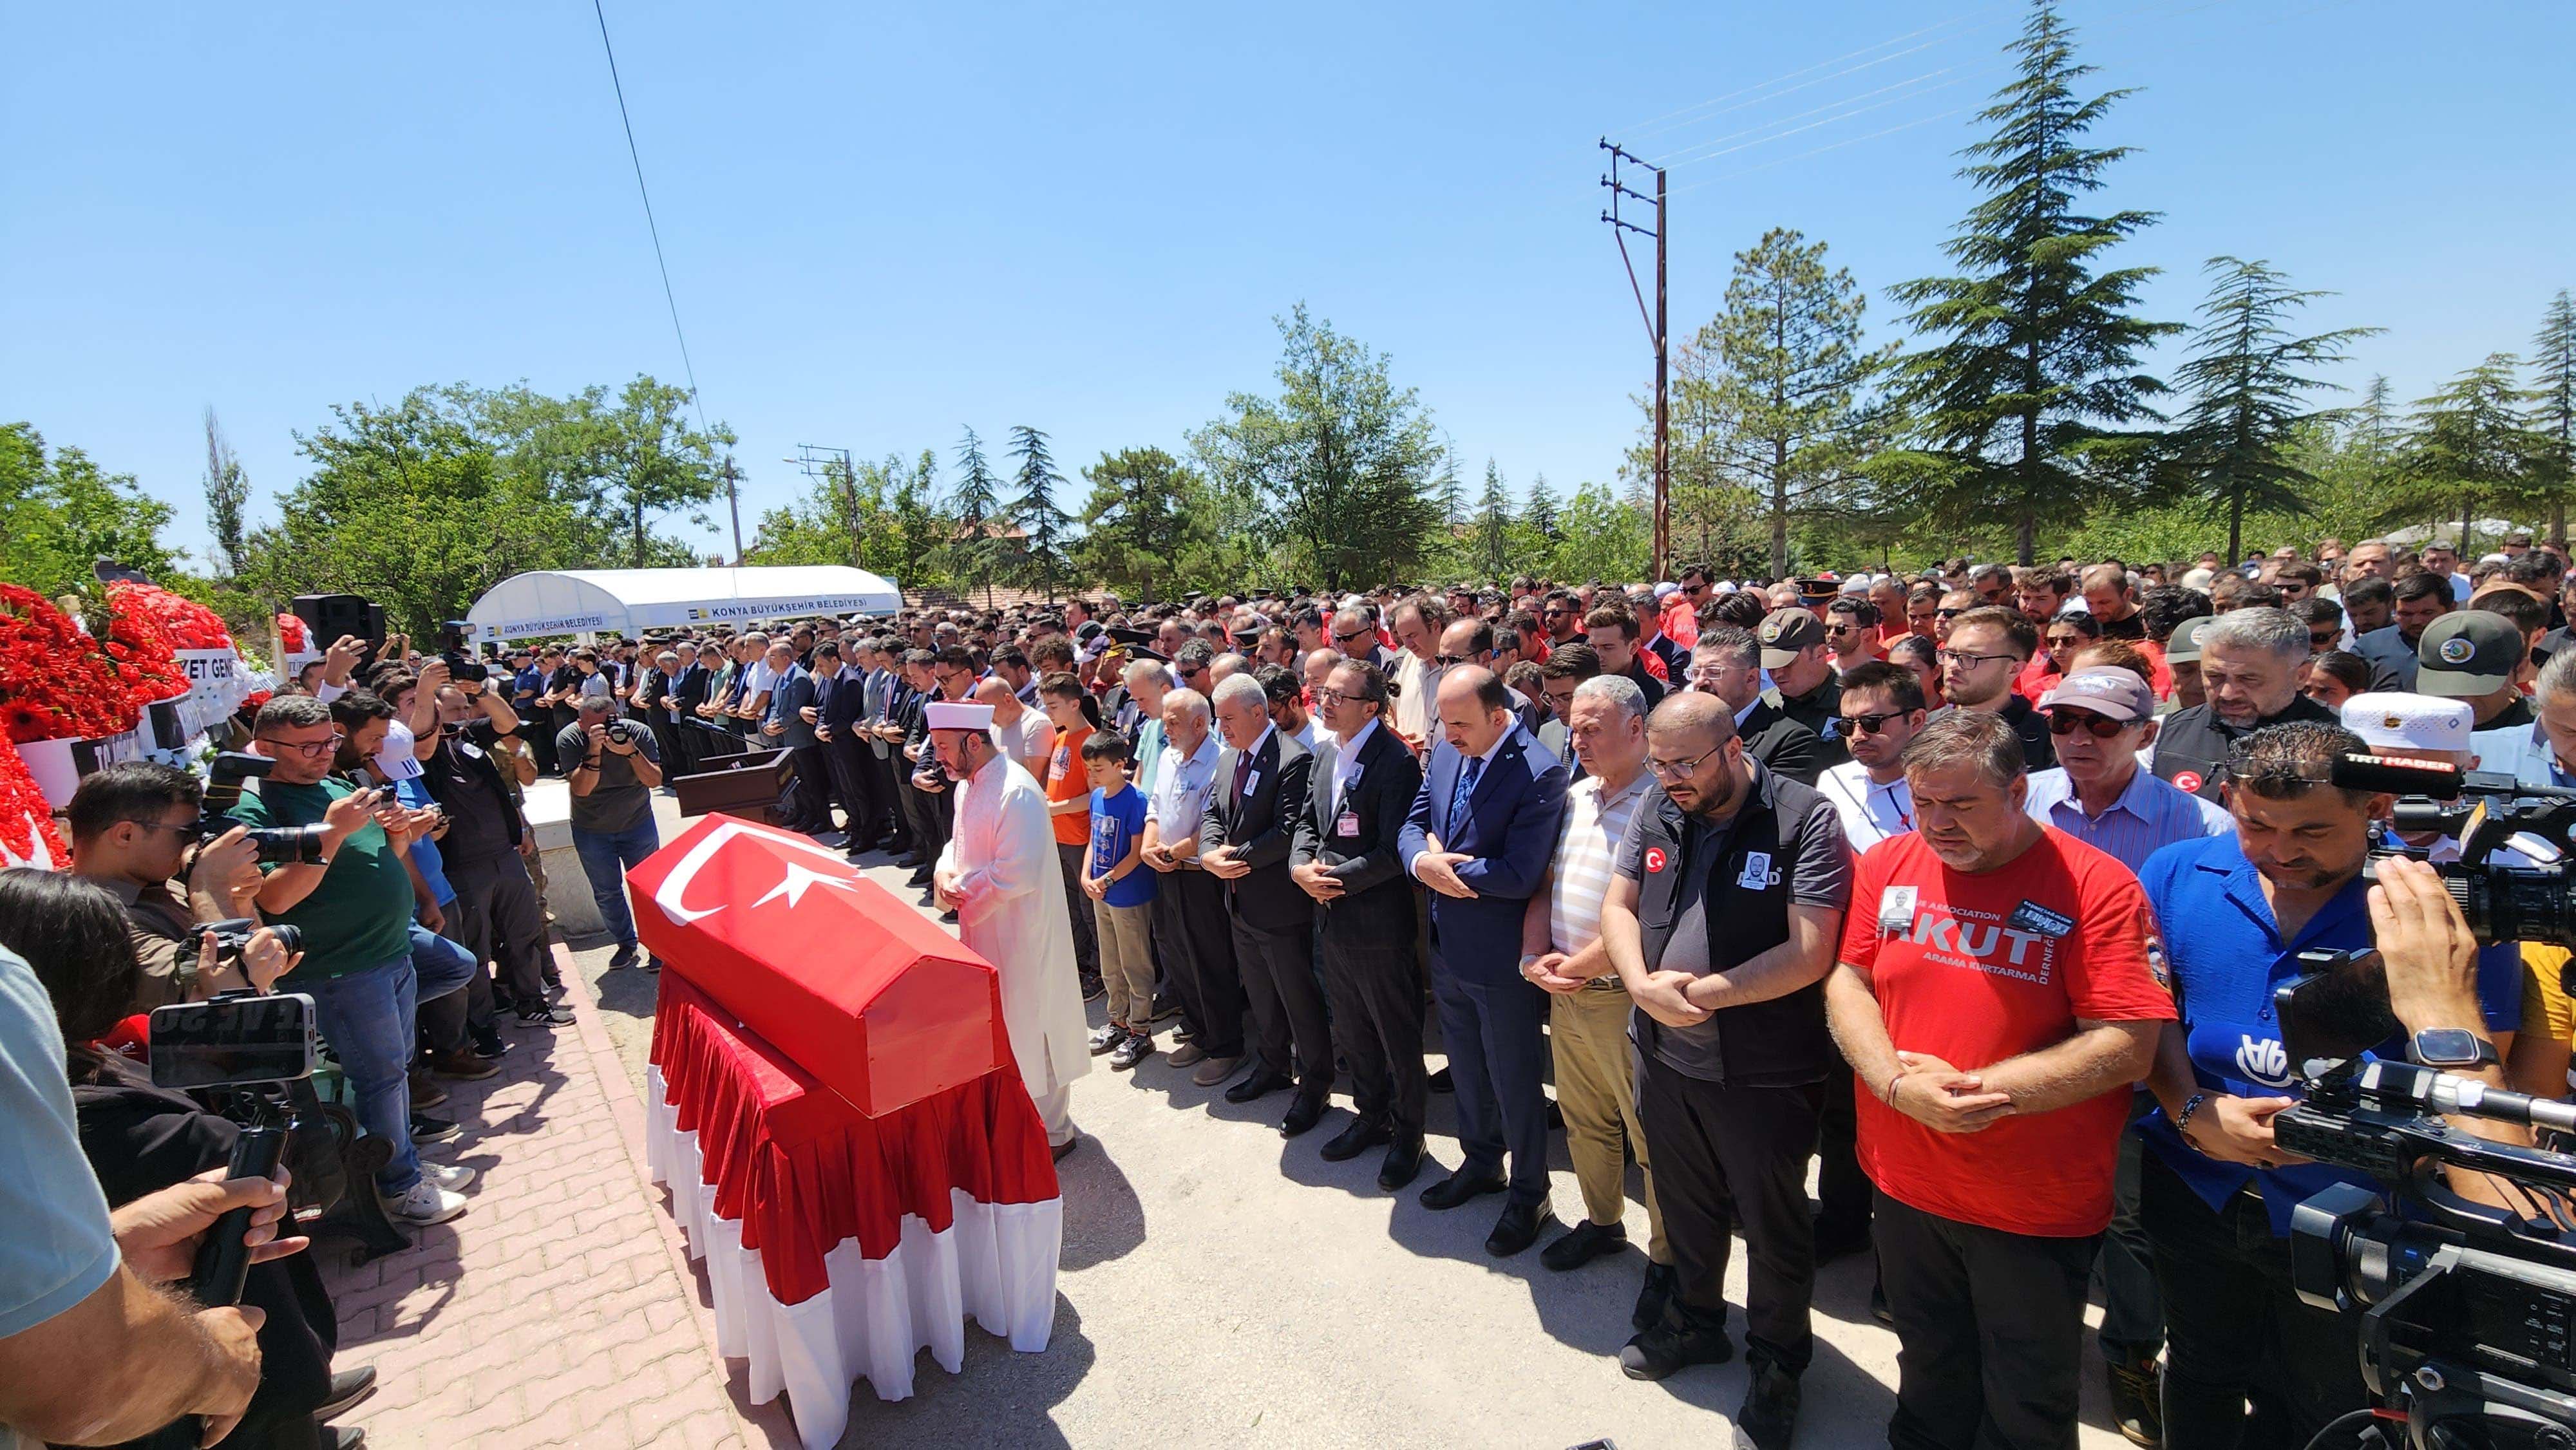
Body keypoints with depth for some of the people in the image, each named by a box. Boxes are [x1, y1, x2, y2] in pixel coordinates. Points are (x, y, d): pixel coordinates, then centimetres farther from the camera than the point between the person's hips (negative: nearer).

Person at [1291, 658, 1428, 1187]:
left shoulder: (1395, 761, -19)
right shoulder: (1326, 752, 7)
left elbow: (1394, 850, -23)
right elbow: (1308, 821, 12)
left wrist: (1339, 878, -19)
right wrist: (1301, 866, -6)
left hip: (1377, 921, -8)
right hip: (1331, 918, 8)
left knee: (1398, 1035, 10)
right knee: (1352, 1031, 22)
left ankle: (1407, 1131, 29)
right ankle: (1370, 1115, 41)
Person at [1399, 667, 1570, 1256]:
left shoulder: (1539, 775, -24)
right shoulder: (1446, 750, -1)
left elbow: (1520, 875, -28)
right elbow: (1414, 821, 6)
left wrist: (1445, 864, -17)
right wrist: (1423, 862, -17)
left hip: (1501, 958, -7)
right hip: (1447, 944, 7)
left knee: (1514, 1080, 12)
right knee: (1466, 1068, 24)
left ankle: (1529, 1194, 34)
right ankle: (1480, 1163, 47)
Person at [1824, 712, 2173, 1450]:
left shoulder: (2097, 886, -16)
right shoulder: (1887, 864, -4)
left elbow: (2127, 1047, -18)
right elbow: (1847, 980, -3)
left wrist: (1977, 1090, -23)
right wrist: (1898, 1084, -18)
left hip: (2037, 1208, -3)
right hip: (1905, 1184, 3)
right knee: (1929, 1376, 26)